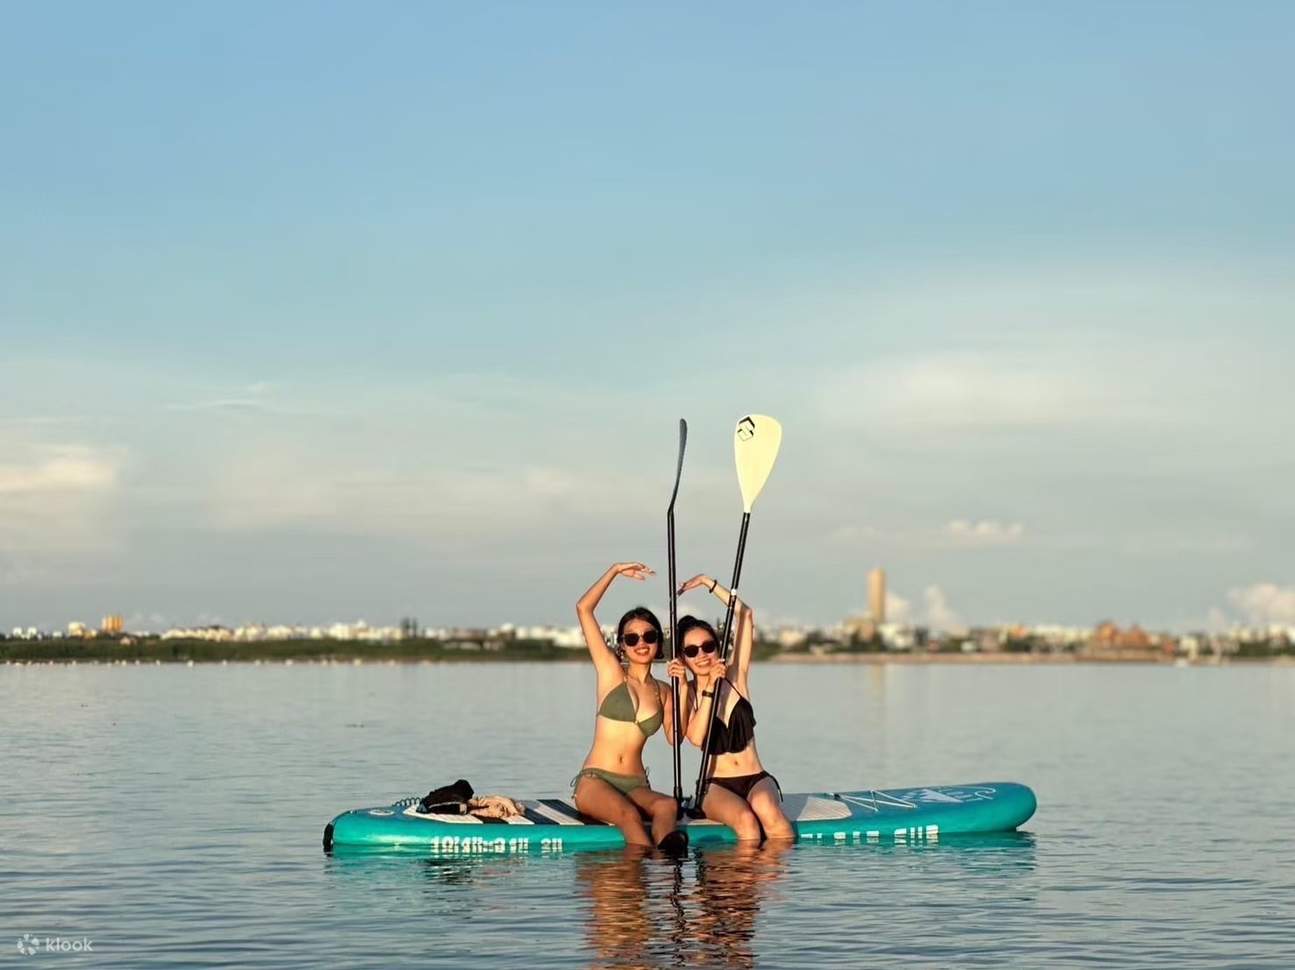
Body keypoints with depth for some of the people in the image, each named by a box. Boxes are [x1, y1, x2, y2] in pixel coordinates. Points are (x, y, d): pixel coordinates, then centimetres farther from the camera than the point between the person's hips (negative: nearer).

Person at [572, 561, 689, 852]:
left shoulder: (663, 691, 17)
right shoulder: (611, 672, 9)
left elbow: (674, 738, 0)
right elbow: (584, 608, 2)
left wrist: (682, 689, -1)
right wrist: (615, 571, 5)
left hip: (635, 785, 3)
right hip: (594, 780, -2)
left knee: (668, 806, -34)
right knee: (628, 816, -36)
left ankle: (668, 847, -65)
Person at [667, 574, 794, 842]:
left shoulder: (735, 678, 9)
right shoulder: (686, 693, 3)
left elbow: (745, 616, 2)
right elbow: (697, 737, -16)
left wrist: (709, 583, 1)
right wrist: (709, 688, -19)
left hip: (756, 779, 1)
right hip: (716, 787, -1)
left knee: (769, 814, -34)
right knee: (745, 820, -35)